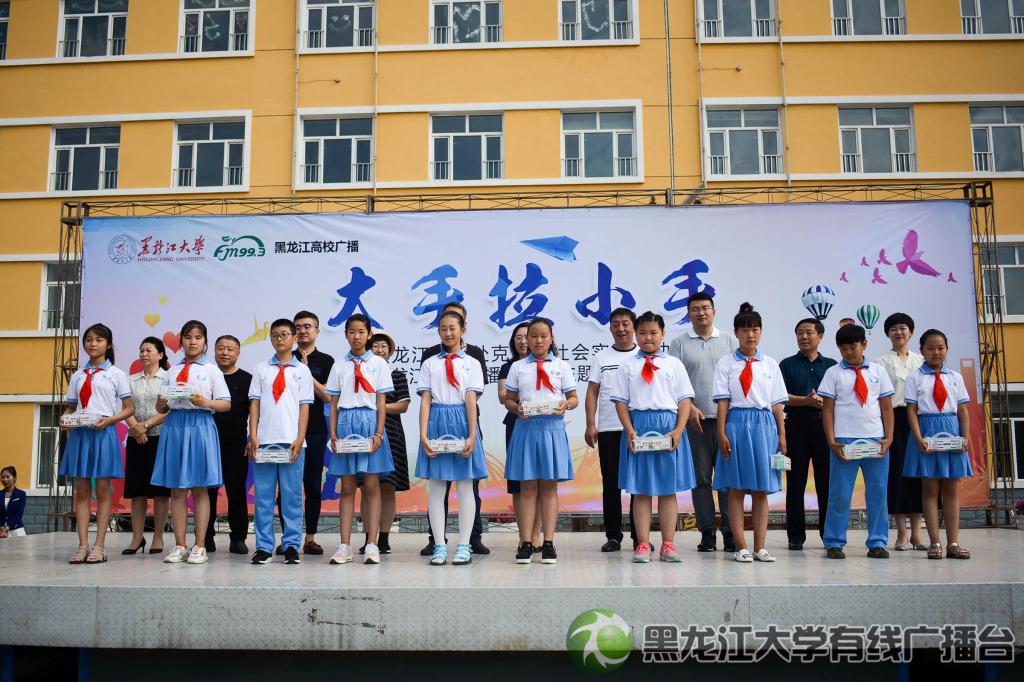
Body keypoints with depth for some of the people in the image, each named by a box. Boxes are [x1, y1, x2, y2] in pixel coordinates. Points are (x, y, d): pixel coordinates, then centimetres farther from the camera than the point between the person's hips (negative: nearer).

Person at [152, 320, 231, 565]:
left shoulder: (211, 370, 5)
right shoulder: (172, 371, 14)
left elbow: (226, 404, 0)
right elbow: (161, 408, 14)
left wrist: (205, 402, -17)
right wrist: (162, 404, -9)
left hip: (200, 426, -3)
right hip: (174, 426, 3)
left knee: (199, 488, 1)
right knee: (177, 489, 4)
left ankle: (199, 546, 6)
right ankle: (179, 545, 11)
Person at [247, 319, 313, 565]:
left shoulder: (302, 370, 8)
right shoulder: (261, 369, 11)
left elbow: (304, 406, 3)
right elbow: (254, 404, 8)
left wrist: (299, 439, -6)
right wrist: (253, 437, -2)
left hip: (291, 441, -1)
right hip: (263, 441, 1)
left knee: (292, 495, 1)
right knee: (263, 495, 3)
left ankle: (291, 546, 8)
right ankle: (264, 547, 9)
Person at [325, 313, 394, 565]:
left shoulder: (379, 364, 5)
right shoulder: (339, 366, 11)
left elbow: (381, 402, 1)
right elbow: (333, 403, 10)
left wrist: (379, 433, -8)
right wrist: (333, 433, 0)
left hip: (369, 422, -2)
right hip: (345, 424, 2)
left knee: (371, 486, -1)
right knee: (347, 488, 4)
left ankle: (372, 545, 2)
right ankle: (345, 545, 7)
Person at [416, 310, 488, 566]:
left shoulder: (471, 363, 7)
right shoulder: (430, 363, 9)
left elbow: (471, 400, -2)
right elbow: (425, 401, 2)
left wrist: (472, 436, -11)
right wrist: (423, 434, -9)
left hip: (462, 422, -1)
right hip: (437, 423, 1)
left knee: (465, 485, 2)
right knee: (436, 486, 2)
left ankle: (464, 545, 8)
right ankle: (439, 545, 9)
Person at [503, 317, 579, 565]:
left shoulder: (561, 366, 8)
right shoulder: (517, 367, 8)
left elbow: (574, 398, 8)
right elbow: (508, 399, 9)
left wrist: (566, 404, -15)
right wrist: (517, 408, -13)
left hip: (552, 427, 0)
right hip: (526, 427, 0)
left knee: (549, 487, 4)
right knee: (528, 487, 2)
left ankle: (548, 543, 9)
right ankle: (525, 543, 5)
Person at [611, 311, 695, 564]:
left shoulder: (674, 363, 7)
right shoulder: (627, 365, 7)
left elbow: (685, 399, 3)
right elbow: (621, 401, 3)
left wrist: (678, 430, -9)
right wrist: (629, 431, -9)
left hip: (668, 426, 1)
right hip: (638, 425, 0)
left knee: (668, 489, 5)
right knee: (641, 490, 3)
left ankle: (668, 544, 12)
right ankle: (643, 545, 9)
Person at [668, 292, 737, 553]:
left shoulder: (729, 341, 11)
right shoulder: (680, 344, 7)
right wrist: (689, 407, -10)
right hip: (695, 419, 0)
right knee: (701, 477, 3)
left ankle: (730, 533, 6)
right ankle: (706, 533, 10)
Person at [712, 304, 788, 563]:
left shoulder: (770, 364, 10)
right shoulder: (726, 363, 3)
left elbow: (777, 404, 9)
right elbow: (723, 402, -1)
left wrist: (782, 435, 6)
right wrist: (722, 433, -8)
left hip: (764, 424, 2)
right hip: (737, 423, -2)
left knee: (762, 490, 5)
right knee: (736, 489, 1)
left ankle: (760, 547, 11)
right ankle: (741, 547, 7)